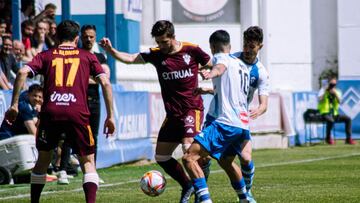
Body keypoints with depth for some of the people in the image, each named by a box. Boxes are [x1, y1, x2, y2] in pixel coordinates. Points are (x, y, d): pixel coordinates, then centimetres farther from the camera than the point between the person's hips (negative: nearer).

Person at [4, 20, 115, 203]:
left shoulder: (46, 55, 18)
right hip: (77, 113, -1)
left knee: (43, 160, 19)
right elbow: (105, 82, 7)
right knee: (88, 162, 8)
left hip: (50, 112, 1)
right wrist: (110, 116, 9)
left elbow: (22, 73, 2)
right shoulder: (87, 57, 17)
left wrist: (14, 105, 3)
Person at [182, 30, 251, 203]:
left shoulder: (220, 57, 1)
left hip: (226, 123, -9)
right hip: (243, 126, 9)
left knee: (189, 158, -14)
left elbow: (220, 68, -27)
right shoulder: (242, 65, 26)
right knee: (226, 161, 33)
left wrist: (210, 74, -50)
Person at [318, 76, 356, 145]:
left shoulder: (337, 92, 10)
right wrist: (325, 91, -21)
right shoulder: (323, 90, 0)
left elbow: (339, 102, -8)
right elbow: (320, 100, -17)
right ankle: (328, 138, -15)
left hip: (334, 114, 5)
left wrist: (335, 94, -22)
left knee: (348, 119, -15)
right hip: (325, 113, -5)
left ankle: (348, 138, -13)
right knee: (331, 120, -37)